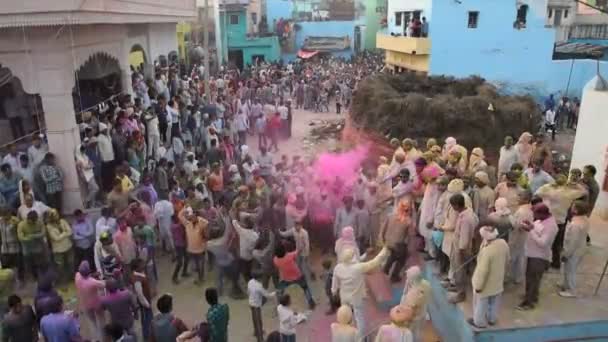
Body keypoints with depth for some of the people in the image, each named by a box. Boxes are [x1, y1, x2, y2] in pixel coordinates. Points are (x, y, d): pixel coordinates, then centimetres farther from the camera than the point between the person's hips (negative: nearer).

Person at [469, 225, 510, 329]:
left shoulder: (487, 250, -37)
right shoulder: (503, 243, -14)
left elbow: (482, 271, -29)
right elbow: (506, 260, 4)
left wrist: (478, 286, -17)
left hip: (486, 283, -7)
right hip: (498, 281, 7)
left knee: (481, 303, 16)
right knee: (494, 302, 26)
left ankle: (479, 322, 34)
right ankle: (492, 319, 46)